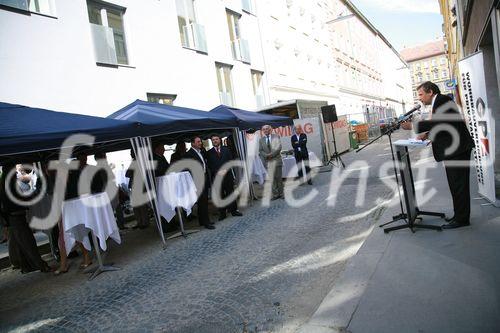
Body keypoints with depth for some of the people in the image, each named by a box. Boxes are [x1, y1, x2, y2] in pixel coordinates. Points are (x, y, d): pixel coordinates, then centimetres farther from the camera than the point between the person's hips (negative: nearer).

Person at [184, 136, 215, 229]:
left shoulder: (200, 152, 16)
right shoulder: (189, 154, -11)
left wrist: (207, 176, 15)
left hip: (204, 179, 9)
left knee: (204, 201, 14)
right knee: (202, 201, -6)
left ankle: (203, 220, 24)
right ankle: (206, 222, -1)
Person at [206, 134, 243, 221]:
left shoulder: (226, 150, 9)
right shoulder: (209, 153, 4)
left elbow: (231, 160, 5)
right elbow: (209, 166, -1)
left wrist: (225, 169, -9)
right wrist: (217, 171, -13)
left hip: (227, 174, 1)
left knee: (230, 193, 7)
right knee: (220, 195, 2)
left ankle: (234, 210, 16)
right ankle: (222, 213, 9)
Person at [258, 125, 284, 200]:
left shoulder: (276, 137, 5)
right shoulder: (261, 140, 11)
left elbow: (279, 147, -4)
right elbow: (260, 151, 7)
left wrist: (271, 154, -14)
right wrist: (267, 156, -11)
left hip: (276, 160, -2)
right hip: (268, 162, 2)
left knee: (279, 178, 2)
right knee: (272, 179, 1)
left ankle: (281, 193, 10)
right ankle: (275, 194, 6)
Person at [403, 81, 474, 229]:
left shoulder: (442, 100, -10)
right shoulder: (438, 103, 18)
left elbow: (438, 122, -23)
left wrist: (413, 126, -21)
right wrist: (428, 134, 6)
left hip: (457, 149, -10)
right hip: (452, 150, 10)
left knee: (458, 185, -4)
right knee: (455, 184, 15)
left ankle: (461, 219, 4)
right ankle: (460, 215, 24)